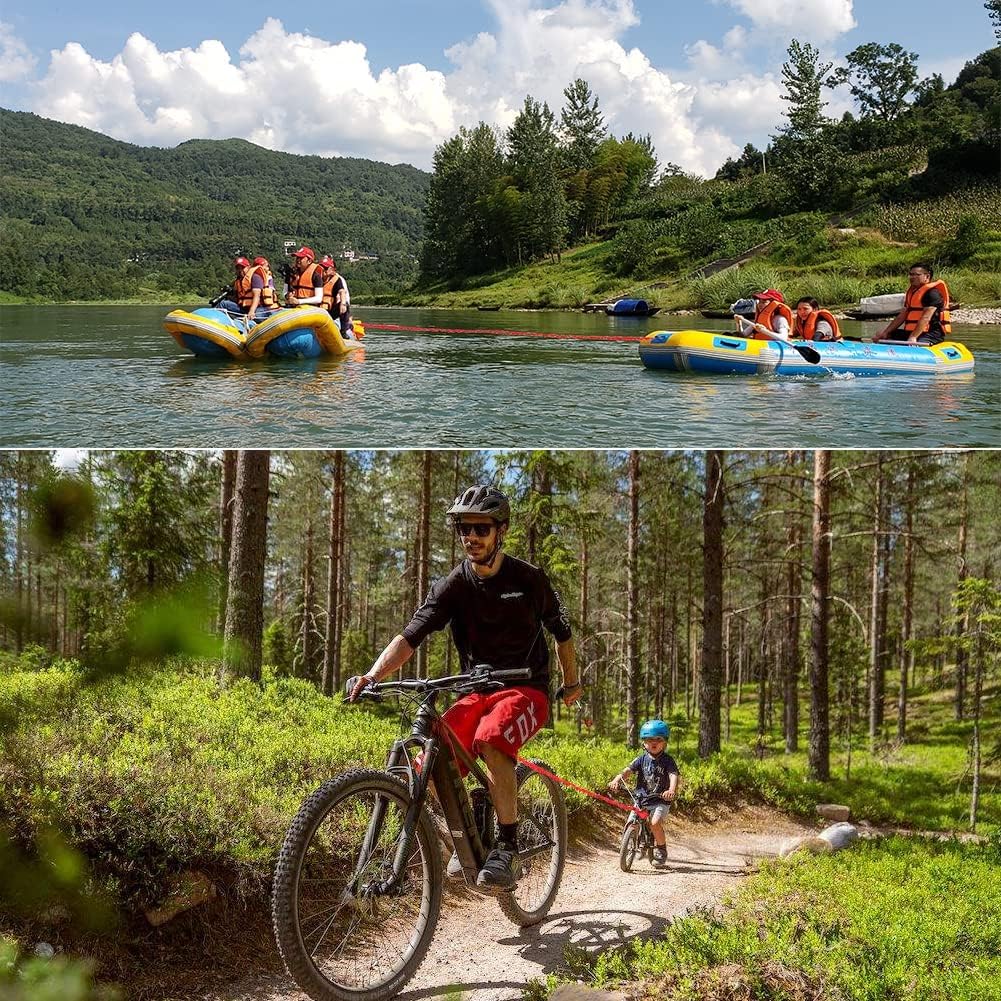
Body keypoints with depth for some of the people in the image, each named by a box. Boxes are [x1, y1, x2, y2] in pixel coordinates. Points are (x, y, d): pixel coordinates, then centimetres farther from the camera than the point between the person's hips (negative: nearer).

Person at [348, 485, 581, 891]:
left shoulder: (529, 579, -4)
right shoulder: (451, 587, -2)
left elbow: (562, 632, 12)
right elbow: (409, 637, -14)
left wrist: (572, 682, 22)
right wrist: (372, 676, -31)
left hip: (526, 690, -3)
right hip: (478, 693, 3)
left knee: (490, 739, -36)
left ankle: (508, 848, -26)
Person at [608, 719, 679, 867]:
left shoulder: (668, 761, -4)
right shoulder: (642, 759, 3)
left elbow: (674, 776, -19)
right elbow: (628, 770, -10)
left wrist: (672, 790, -40)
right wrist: (617, 780, -30)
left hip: (661, 801, -3)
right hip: (641, 799, 3)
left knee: (655, 823, -26)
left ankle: (661, 849, 0)